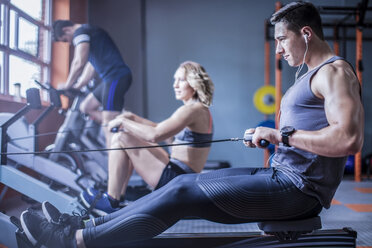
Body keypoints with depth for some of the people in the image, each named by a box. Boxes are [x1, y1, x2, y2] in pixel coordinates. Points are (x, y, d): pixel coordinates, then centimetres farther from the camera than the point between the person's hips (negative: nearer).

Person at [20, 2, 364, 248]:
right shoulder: (313, 75, 20)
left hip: (298, 190, -9)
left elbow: (349, 139, -27)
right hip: (282, 176, 9)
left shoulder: (334, 72, -12)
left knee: (184, 192, -13)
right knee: (185, 183, 1)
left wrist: (281, 135, -21)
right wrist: (267, 137, 8)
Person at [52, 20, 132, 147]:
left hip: (116, 76, -10)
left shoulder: (80, 32, -4)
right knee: (86, 107, 18)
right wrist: (77, 86, 28)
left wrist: (68, 85, -2)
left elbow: (79, 63, -14)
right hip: (111, 79, 10)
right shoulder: (90, 31, 27)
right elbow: (91, 66, 29)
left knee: (109, 127, -11)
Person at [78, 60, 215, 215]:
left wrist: (124, 121, -15)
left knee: (120, 139, -9)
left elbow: (154, 135, -28)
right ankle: (119, 195, 19)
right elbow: (163, 129, 21)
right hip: (180, 177, 11)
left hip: (175, 179, -11)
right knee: (131, 136, 21)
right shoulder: (200, 110, 15)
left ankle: (110, 202, -4)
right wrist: (133, 118, 12)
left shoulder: (193, 110, -17)